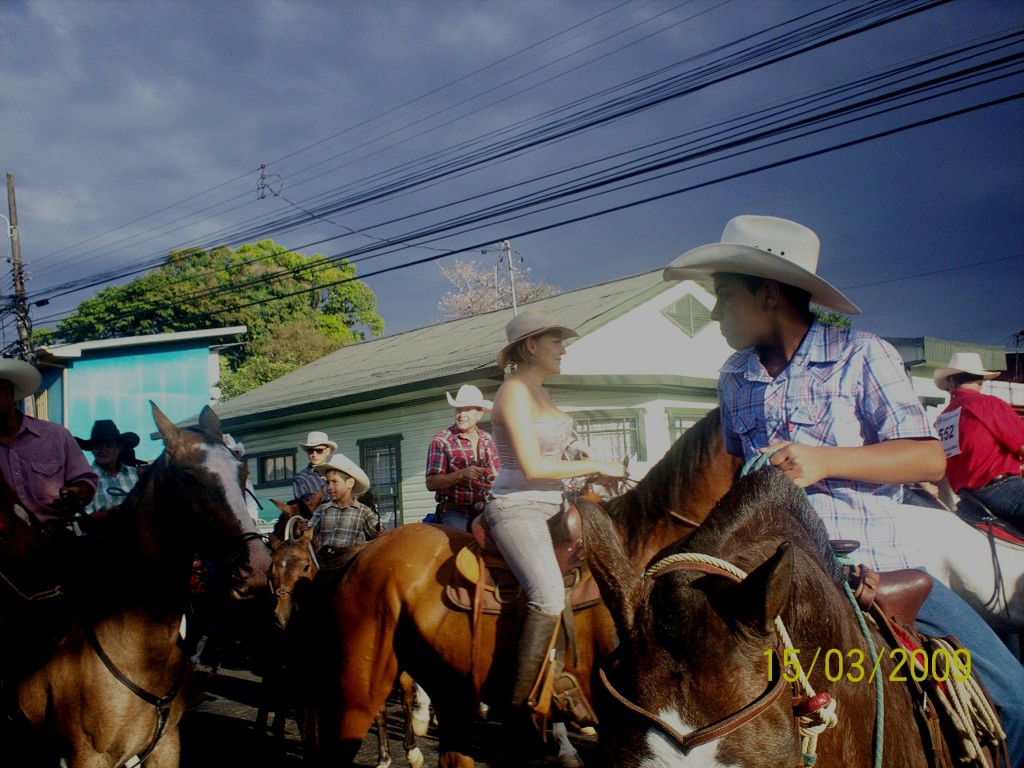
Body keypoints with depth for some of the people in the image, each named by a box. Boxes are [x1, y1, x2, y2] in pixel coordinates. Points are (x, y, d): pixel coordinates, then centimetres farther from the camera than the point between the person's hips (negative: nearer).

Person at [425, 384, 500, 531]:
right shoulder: (441, 440, -1)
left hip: (484, 510, 4)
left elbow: (497, 474, 20)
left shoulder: (487, 439, 13)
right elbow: (431, 483, -8)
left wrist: (495, 478, -3)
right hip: (454, 510, -4)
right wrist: (461, 474, -20)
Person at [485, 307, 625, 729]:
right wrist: (597, 466, -14)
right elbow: (532, 466, -21)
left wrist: (588, 476, 9)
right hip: (516, 509, -10)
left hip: (548, 507, 10)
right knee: (549, 596, -27)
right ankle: (522, 701, -18)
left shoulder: (540, 393, 15)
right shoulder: (514, 392, -13)